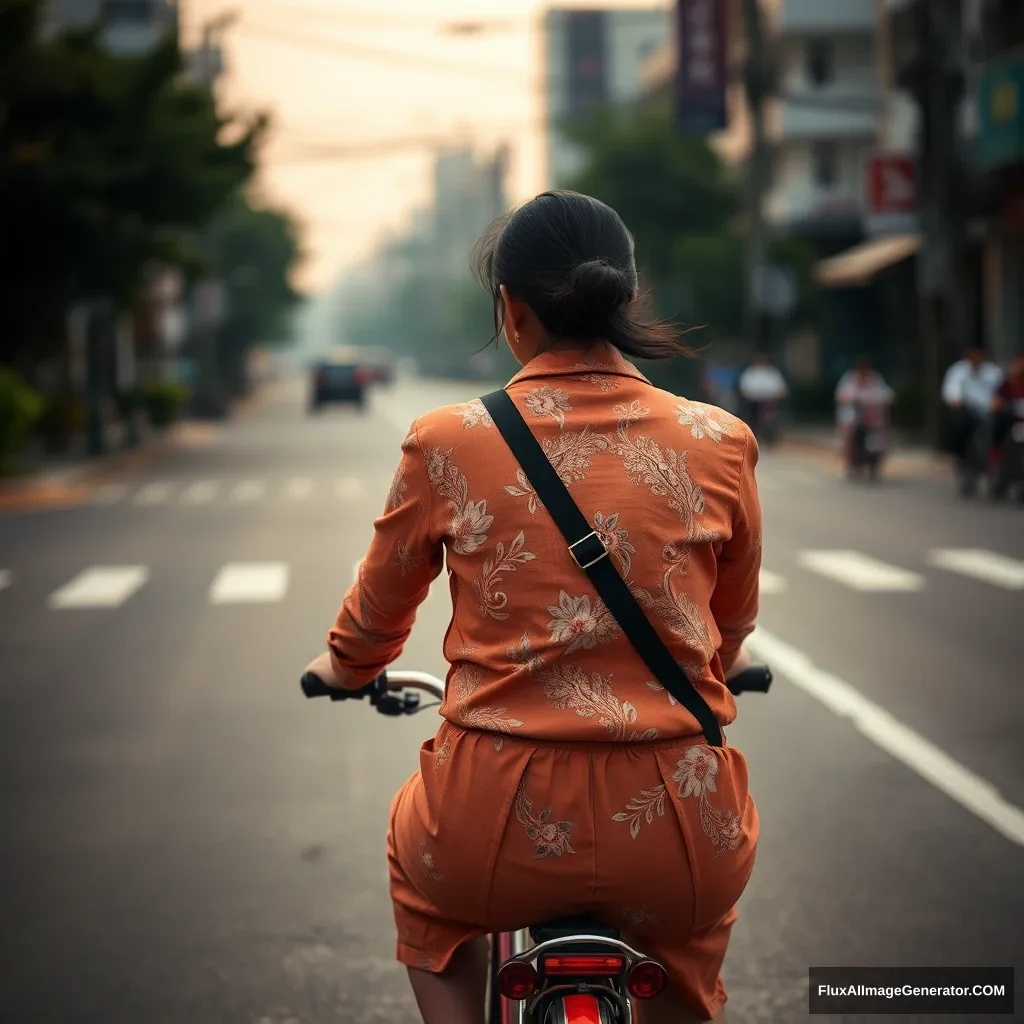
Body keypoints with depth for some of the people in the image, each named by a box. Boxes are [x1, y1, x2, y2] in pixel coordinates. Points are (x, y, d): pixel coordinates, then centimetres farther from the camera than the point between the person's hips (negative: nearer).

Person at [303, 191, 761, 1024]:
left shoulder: (447, 444, -5)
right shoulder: (721, 444, -2)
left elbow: (378, 611, 13)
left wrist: (343, 666, 36)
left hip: (503, 829, -1)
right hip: (672, 836, 1)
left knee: (418, 865, 35)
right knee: (689, 941, 37)